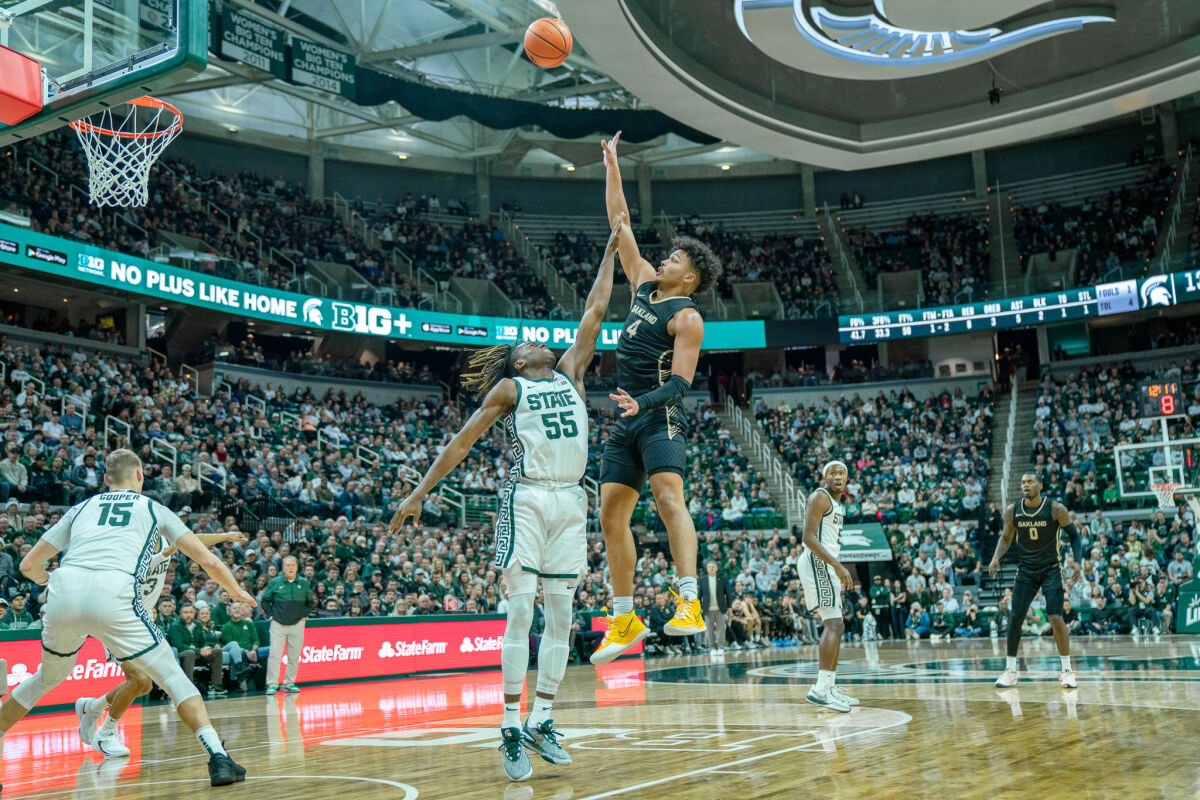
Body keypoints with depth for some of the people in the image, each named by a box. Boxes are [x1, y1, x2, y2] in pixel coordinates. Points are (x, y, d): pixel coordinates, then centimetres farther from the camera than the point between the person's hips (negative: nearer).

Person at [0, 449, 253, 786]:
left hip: (64, 593, 3)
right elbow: (208, 561, 17)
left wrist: (50, 580, 53)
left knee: (49, 676, 30)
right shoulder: (153, 509, 23)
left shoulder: (80, 508, 29)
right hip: (112, 597, -3)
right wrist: (236, 591, 35)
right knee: (172, 676, 9)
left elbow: (29, 565, 31)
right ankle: (218, 758, -5)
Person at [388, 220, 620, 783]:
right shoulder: (508, 388, 9)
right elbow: (461, 442, 7)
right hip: (527, 498, -4)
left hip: (571, 501, 4)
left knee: (560, 613, 3)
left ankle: (542, 722, 10)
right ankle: (511, 730, -6)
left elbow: (595, 309, 20)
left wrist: (611, 249, 22)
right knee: (520, 609, -9)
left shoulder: (570, 374, 19)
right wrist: (419, 493, 2)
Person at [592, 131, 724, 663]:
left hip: (660, 417, -8)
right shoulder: (645, 283, 16)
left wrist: (643, 402, -31)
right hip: (626, 420, 8)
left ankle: (689, 604, -32)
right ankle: (625, 619, 11)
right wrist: (611, 165, 20)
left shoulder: (687, 318, -5)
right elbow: (620, 222, 20)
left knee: (668, 498, -25)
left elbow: (680, 381, -14)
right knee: (611, 516, 5)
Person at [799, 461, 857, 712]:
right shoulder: (820, 497, -9)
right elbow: (809, 537, -20)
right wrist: (837, 565, -25)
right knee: (834, 624, -18)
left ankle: (829, 688, 17)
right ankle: (820, 689, -22)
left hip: (826, 566, 11)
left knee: (834, 626, 12)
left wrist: (837, 570, 23)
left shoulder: (837, 504, 21)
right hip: (817, 563, -11)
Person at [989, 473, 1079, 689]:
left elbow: (1073, 535, -1)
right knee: (1015, 618, -2)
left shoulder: (1056, 509, -12)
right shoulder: (1012, 511, -4)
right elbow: (1006, 538, 10)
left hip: (1051, 569, -3)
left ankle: (1067, 670, 0)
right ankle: (1010, 670, 12)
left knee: (1056, 617, -14)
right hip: (1025, 571, 3)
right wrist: (997, 557, -8)